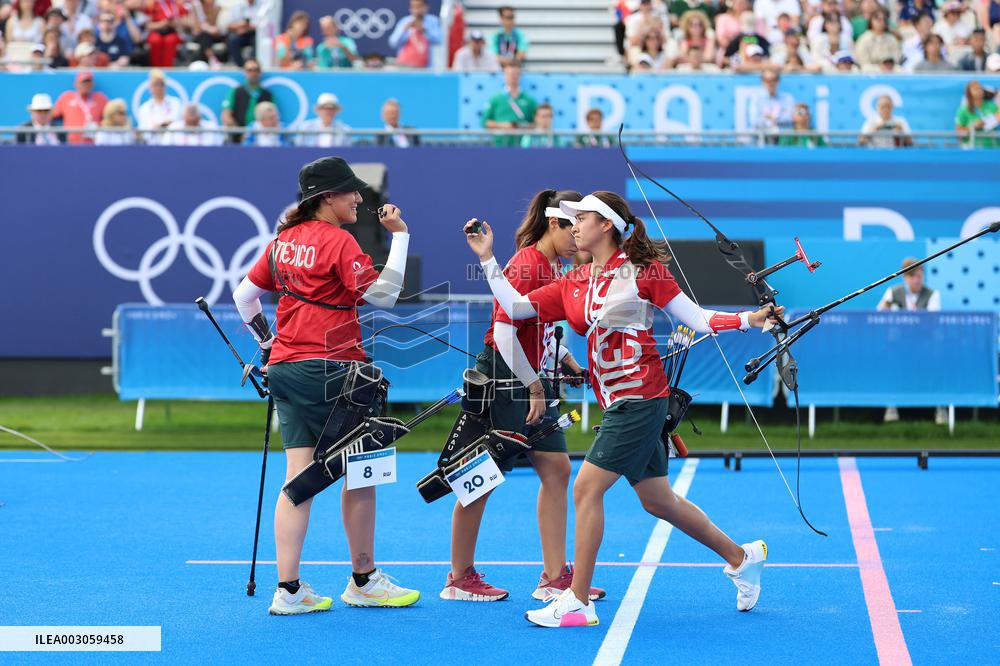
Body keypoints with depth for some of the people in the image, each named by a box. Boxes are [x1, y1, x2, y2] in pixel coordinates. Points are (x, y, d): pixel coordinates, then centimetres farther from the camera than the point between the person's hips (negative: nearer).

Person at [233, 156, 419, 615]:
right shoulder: (338, 241, -10)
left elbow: (244, 294, 17)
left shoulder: (285, 240, 12)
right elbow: (382, 295, -13)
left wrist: (268, 343, 25)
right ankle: (363, 581, 16)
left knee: (299, 478, 5)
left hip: (286, 367, 7)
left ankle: (288, 589, 0)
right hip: (331, 369, -7)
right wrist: (400, 236, -9)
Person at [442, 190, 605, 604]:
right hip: (502, 381, -9)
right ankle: (460, 578, 8)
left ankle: (554, 577, 7)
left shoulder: (556, 267, 11)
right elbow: (504, 332, -21)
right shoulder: (526, 265, -16)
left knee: (556, 469, 4)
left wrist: (567, 362, 8)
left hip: (533, 383, 9)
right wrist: (533, 387, -17)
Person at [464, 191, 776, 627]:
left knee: (586, 489, -11)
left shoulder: (641, 270, -5)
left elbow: (696, 318, -3)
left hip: (639, 399, -7)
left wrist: (749, 320, -15)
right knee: (657, 501, 14)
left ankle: (578, 603, -5)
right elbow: (515, 307, 9)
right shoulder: (573, 284, 13)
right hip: (616, 404, 8)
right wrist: (487, 258, 5)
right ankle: (741, 557, 33)